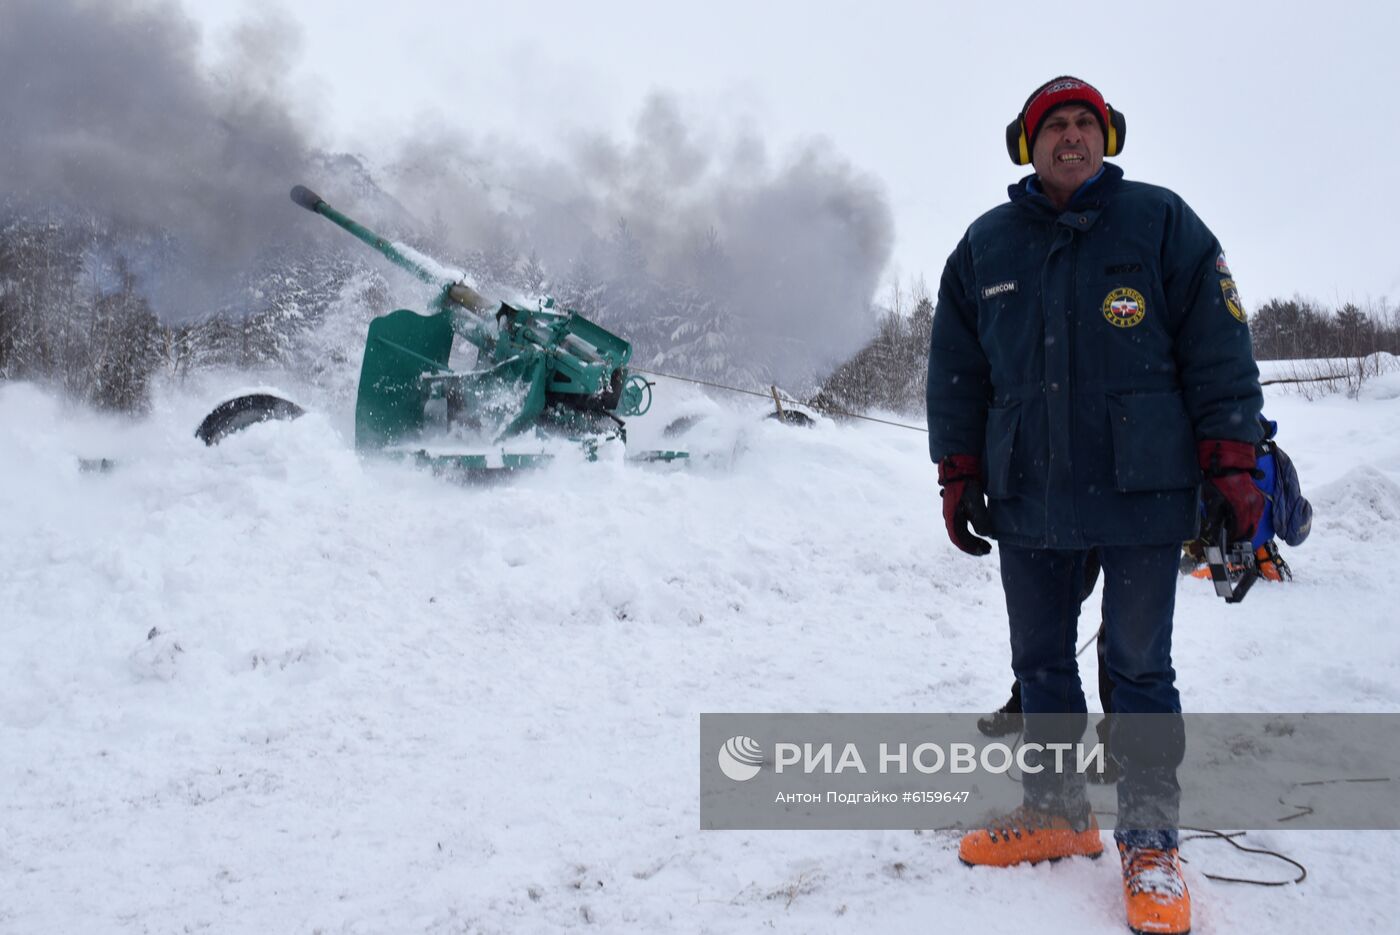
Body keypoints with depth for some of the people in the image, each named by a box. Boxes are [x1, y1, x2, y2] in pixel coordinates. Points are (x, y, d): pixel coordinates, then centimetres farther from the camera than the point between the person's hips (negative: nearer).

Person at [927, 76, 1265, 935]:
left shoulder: (1160, 222, 0)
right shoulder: (986, 246, 9)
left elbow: (1218, 346, -2)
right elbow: (956, 372, 12)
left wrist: (1231, 465, -7)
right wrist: (960, 476, 9)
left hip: (1141, 494, -3)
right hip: (1028, 501, 4)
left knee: (1139, 669, 3)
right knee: (1040, 663, 12)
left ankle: (1150, 842, 15)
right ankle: (1057, 813, 28)